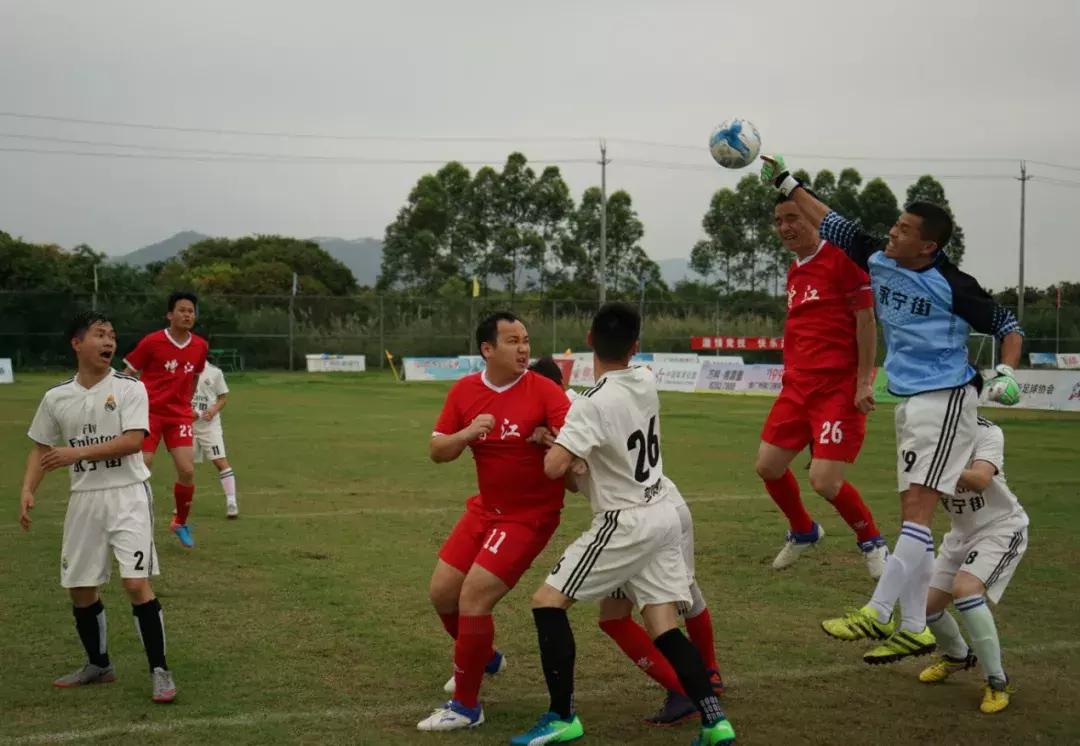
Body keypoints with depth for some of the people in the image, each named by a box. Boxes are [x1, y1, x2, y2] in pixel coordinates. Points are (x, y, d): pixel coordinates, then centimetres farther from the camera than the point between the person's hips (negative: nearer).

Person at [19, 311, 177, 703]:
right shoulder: (56, 398, 6)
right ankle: (98, 664, 29)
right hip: (84, 498, 4)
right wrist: (28, 490, -2)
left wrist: (78, 452, -22)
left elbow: (133, 440, -17)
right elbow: (41, 448, 13)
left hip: (127, 494, -4)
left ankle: (159, 670, -3)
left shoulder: (129, 388, -5)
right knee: (80, 588, 10)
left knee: (136, 582, -13)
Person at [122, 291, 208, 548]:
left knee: (187, 471, -7)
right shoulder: (151, 342, -11)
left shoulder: (200, 346, 1)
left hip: (180, 416, 3)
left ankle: (180, 523, 16)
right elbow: (128, 374, -2)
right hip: (149, 412, -3)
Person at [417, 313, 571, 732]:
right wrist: (468, 433, -20)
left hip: (529, 515, -6)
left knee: (472, 600, -14)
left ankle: (466, 707, 3)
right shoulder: (464, 391, -2)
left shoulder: (543, 391, -17)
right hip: (485, 508, 6)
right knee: (442, 592, 13)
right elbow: (437, 452, -1)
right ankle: (484, 658, 43)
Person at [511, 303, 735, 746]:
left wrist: (554, 443, -2)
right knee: (664, 629, 7)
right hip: (663, 514, 8)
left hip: (626, 523, -8)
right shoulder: (646, 383, 3)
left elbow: (554, 467, -25)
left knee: (547, 602, 0)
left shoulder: (593, 405, -19)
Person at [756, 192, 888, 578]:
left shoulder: (841, 258, -10)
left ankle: (872, 542, 14)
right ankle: (802, 532, 33)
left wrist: (864, 381, -16)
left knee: (824, 481, -13)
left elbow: (866, 319, -12)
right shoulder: (794, 271, 15)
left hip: (840, 387, -8)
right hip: (798, 385, 8)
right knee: (768, 466, 7)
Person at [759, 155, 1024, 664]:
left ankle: (877, 614, -16)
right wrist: (786, 183, 15)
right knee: (912, 513, 8)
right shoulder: (878, 259, 3)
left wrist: (1006, 374, -21)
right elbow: (834, 226, 14)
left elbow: (1007, 325, -5)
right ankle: (913, 628, 12)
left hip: (945, 400, -8)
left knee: (917, 509, -14)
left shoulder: (952, 286, -13)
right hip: (907, 401, 8)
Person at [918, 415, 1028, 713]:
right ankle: (957, 656, 38)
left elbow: (980, 479, -37)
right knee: (927, 604, 5)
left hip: (1001, 527, -6)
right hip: (962, 532, 6)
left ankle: (997, 682, -16)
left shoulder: (987, 433, -21)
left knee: (964, 589, -29)